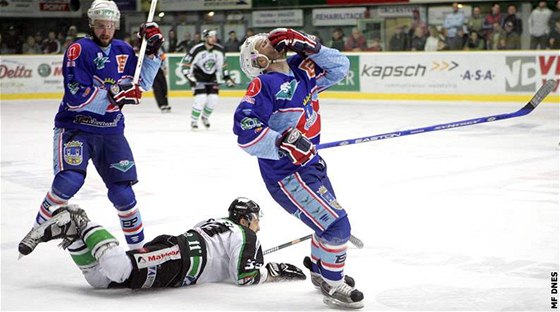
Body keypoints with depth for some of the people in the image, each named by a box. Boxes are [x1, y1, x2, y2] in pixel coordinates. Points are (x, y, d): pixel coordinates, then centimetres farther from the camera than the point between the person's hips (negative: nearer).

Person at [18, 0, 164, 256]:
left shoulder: (123, 50, 5)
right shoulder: (79, 50, -14)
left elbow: (141, 86, 14)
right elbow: (76, 98, -22)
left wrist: (152, 52, 3)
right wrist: (113, 95, -31)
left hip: (111, 130, 5)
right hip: (75, 126, -4)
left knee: (121, 189, 0)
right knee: (69, 180, -24)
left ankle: (137, 244, 15)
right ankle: (38, 229, -1)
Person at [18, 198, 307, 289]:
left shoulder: (216, 223, 36)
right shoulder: (245, 235, 10)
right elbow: (244, 276, -1)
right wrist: (272, 271, 15)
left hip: (171, 246, 9)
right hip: (178, 259, -9)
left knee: (100, 278, -3)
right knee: (121, 270, -32)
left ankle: (73, 229, -11)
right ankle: (79, 226, -24)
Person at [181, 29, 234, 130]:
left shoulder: (219, 50, -6)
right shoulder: (197, 50, -21)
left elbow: (222, 65, 9)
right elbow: (185, 65, -17)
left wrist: (227, 78, 5)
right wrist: (190, 78, -24)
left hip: (211, 77, 5)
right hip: (198, 76, -5)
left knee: (213, 99, -5)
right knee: (201, 98, -20)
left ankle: (205, 117, 23)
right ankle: (194, 121, -2)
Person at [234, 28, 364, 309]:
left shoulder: (300, 70, 3)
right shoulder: (263, 85, -19)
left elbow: (339, 67, 8)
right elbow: (245, 131, -27)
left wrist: (311, 48, -5)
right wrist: (281, 143, -37)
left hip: (311, 164, 9)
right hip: (285, 174, -9)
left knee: (331, 220, 26)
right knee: (337, 225, -12)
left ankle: (319, 270, 52)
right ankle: (332, 286, 9)